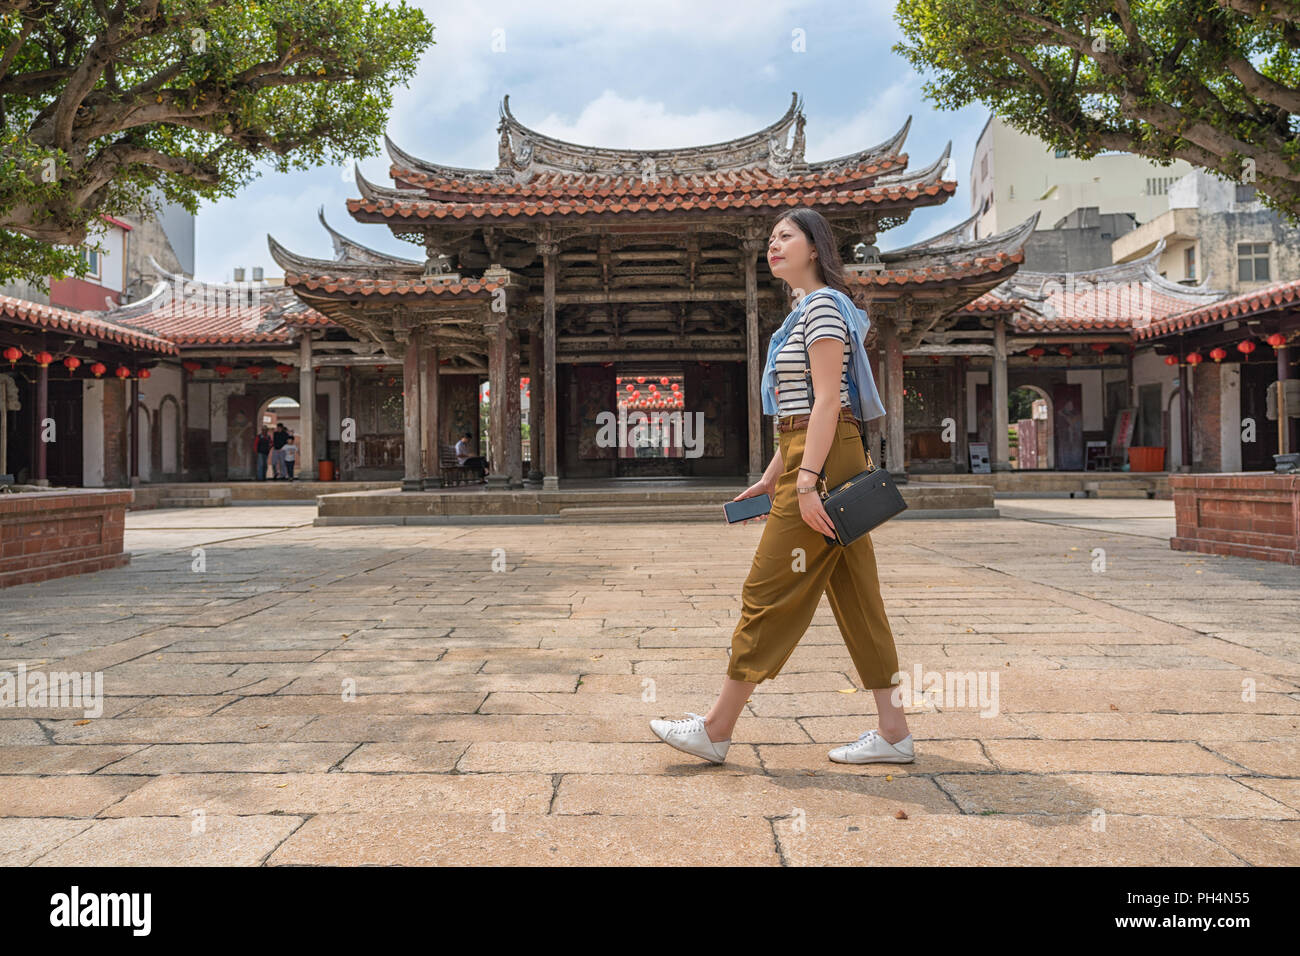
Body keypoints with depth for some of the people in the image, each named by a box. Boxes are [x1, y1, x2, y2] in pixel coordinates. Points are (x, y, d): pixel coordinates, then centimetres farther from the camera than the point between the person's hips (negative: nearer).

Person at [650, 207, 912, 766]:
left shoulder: (824, 305, -9)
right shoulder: (806, 311, 22)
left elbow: (827, 401, -18)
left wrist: (805, 481, -23)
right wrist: (770, 478, 20)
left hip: (824, 460, -11)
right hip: (817, 461, 11)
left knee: (770, 592, -5)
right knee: (854, 595, 9)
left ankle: (716, 730, 5)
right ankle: (893, 732, 15)